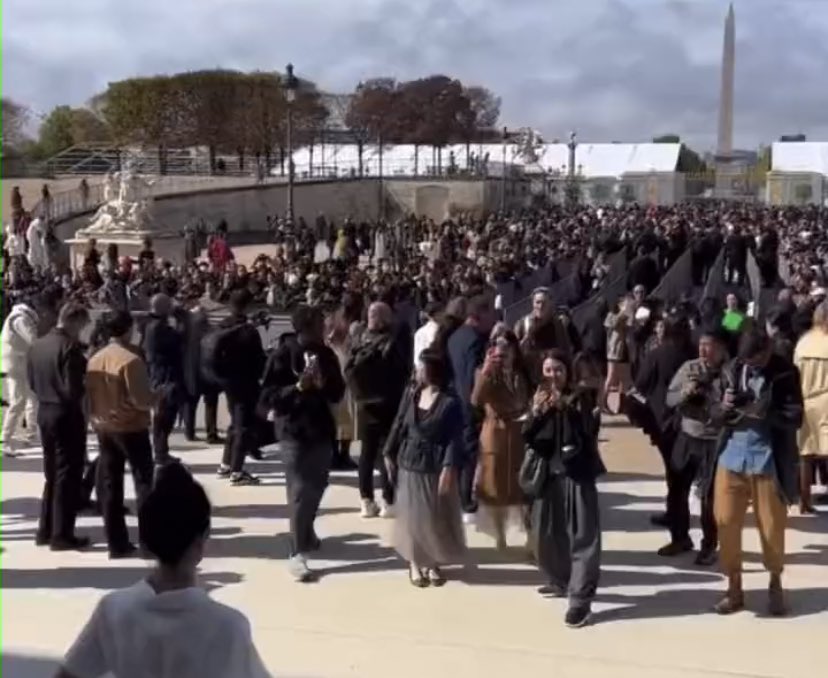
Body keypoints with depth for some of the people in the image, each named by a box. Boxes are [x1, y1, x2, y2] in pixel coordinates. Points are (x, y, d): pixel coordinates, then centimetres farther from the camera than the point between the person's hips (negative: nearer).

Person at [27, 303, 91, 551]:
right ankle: (62, 535, 5)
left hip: (44, 412, 8)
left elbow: (32, 382, 13)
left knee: (52, 473, 18)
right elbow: (73, 389, -22)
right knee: (68, 475, 1)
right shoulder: (70, 347, -18)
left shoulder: (37, 345, 6)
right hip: (67, 415, -8)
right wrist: (87, 387, -3)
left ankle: (46, 530, 23)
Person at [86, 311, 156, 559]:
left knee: (109, 486, 8)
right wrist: (156, 399, 1)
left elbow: (89, 395, 9)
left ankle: (117, 543, 11)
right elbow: (141, 399, -18)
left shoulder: (94, 359, 3)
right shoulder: (131, 359, -17)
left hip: (103, 427, 6)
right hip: (131, 428, -6)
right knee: (143, 481, 5)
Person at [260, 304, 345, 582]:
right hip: (294, 431, -5)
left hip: (322, 428, 5)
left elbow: (338, 393, 6)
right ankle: (297, 553, -3)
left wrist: (324, 384, -16)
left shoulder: (326, 354, 2)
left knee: (317, 486, 17)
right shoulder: (282, 355, -11)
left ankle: (307, 532, 42)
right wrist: (297, 387, -25)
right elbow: (267, 396, -12)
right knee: (300, 491, -8)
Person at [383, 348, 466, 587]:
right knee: (411, 514, 8)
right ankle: (414, 563, 21)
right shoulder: (411, 394, 2)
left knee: (437, 517, 5)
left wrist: (449, 468, -21)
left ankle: (434, 563, 22)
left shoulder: (450, 402, -12)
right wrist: (389, 454, 9)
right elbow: (399, 425, 9)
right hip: (409, 462, 4)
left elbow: (455, 439, -14)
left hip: (436, 466, -4)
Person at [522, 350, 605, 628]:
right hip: (547, 475, 5)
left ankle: (581, 599, -8)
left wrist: (566, 409, -25)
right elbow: (527, 438, -2)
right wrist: (537, 413, -18)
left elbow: (588, 434, -16)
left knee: (582, 535, -8)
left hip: (576, 474, -5)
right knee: (545, 535, 13)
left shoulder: (578, 400, -4)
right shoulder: (539, 400, 7)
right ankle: (561, 581, 35)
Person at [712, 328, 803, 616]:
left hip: (769, 458, -2)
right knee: (725, 521, 2)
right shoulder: (732, 370, 0)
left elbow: (794, 418, -10)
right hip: (733, 454, 3)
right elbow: (720, 417, 4)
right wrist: (726, 408, -19)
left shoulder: (786, 373, -7)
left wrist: (764, 413, -26)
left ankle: (775, 583, 32)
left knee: (772, 526, 9)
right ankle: (734, 588, 16)